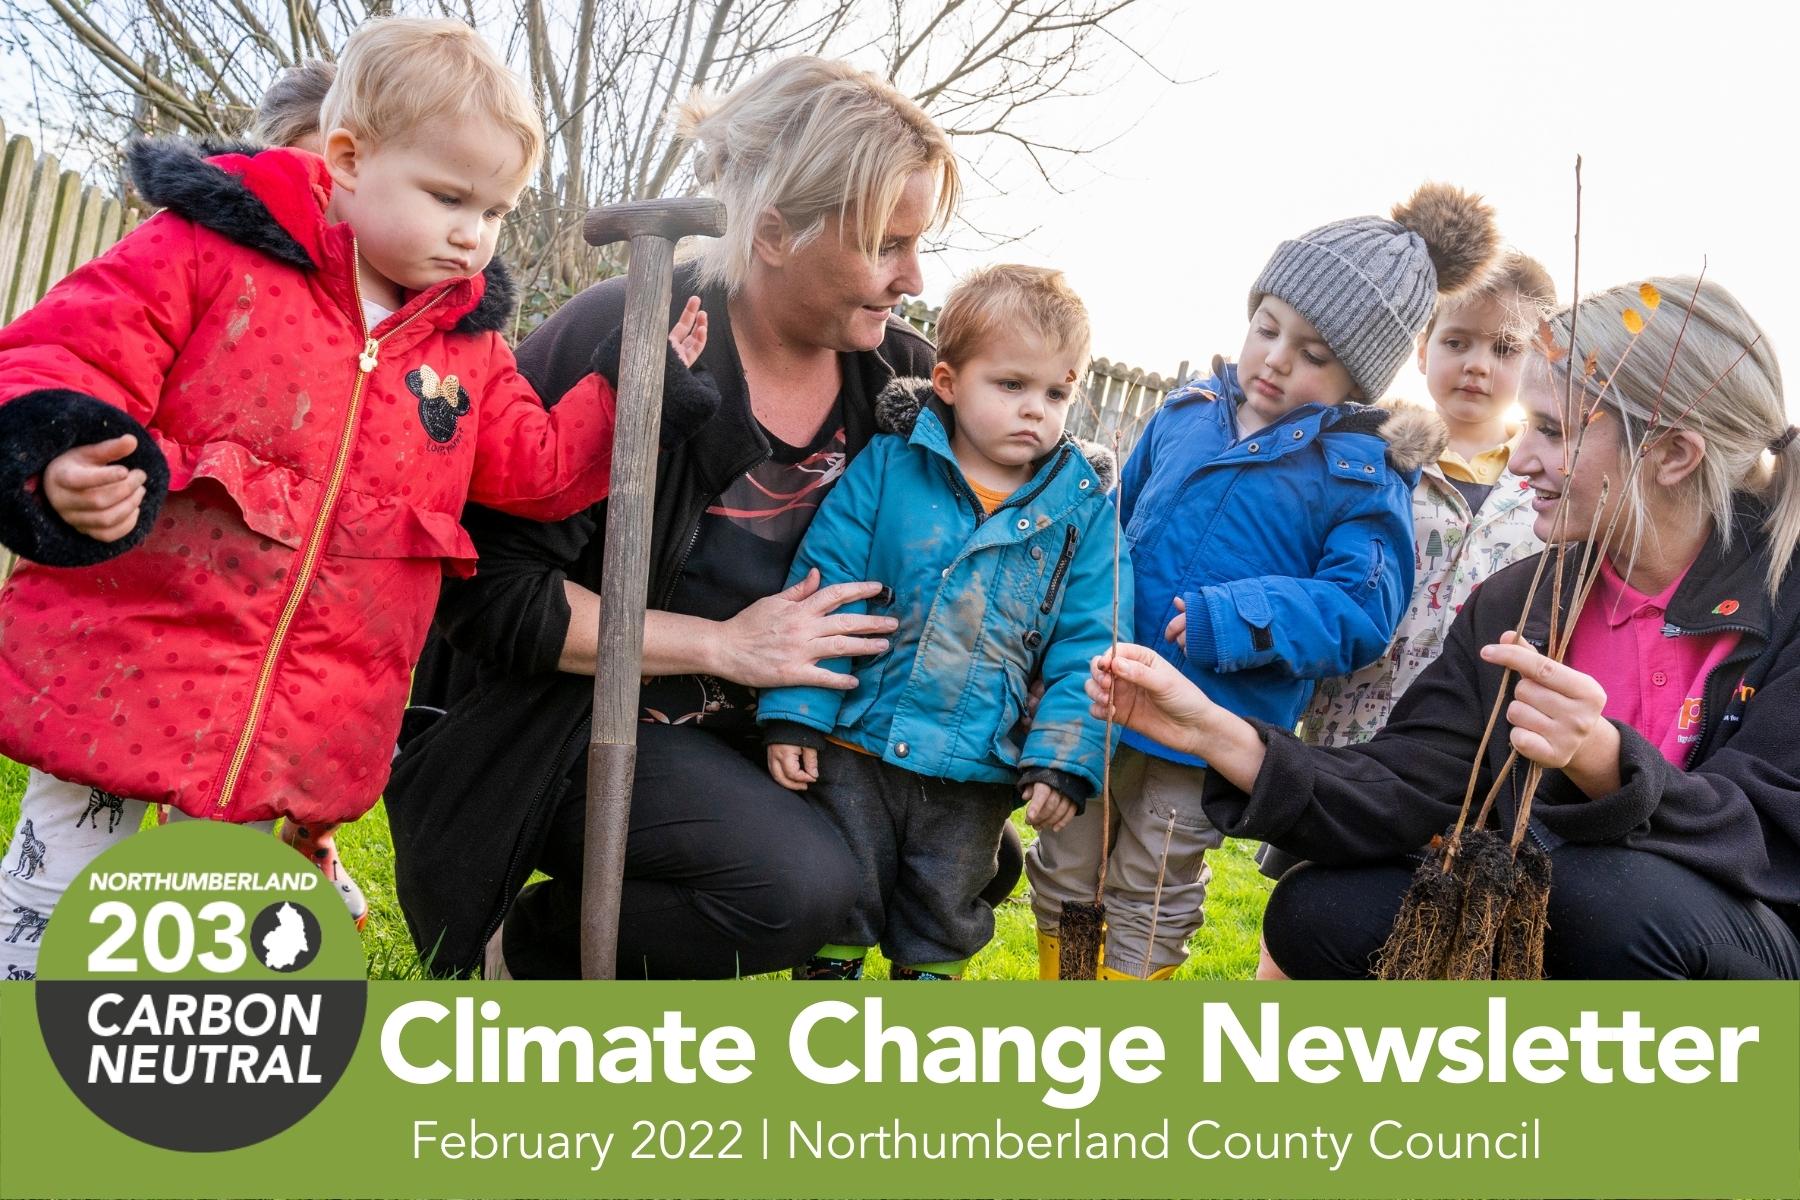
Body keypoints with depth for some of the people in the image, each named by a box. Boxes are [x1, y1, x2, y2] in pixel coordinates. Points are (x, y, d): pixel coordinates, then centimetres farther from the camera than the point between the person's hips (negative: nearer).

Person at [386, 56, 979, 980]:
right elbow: (487, 589, -21)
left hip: (754, 736, 7)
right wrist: (725, 645, -22)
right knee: (797, 884, -28)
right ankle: (526, 948, -1)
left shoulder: (897, 371, -2)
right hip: (571, 729, -7)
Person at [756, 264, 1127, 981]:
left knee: (945, 915, 18)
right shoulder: (888, 464, -6)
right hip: (853, 745, -1)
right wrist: (794, 713, -10)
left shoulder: (1083, 507, -3)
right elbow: (821, 587, -6)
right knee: (838, 897, 13)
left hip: (975, 777, 1)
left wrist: (1064, 758, -10)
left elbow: (1087, 646, -3)